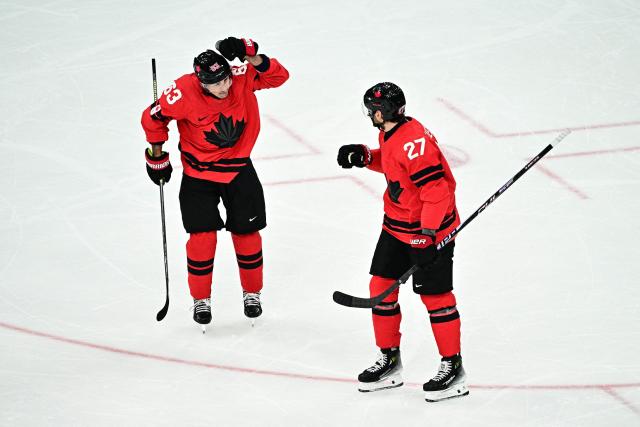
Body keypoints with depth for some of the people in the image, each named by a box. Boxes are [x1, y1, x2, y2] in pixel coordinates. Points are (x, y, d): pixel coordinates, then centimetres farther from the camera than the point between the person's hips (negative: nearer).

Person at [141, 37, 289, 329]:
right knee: (203, 237, -5)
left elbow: (278, 77, -20)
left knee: (247, 233, 8)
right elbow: (153, 117, -11)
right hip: (199, 174, -2)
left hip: (238, 169, 2)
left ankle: (251, 293, 28)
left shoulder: (242, 77, -21)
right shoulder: (184, 92, -26)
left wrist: (253, 58, -36)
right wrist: (156, 155, -1)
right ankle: (201, 299, 14)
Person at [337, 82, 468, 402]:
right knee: (381, 286, 10)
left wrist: (427, 232, -31)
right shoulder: (389, 134, 3)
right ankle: (389, 360, 21)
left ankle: (453, 367, 7)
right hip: (396, 225, 10)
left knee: (434, 294, -3)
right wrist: (365, 156, 6)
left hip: (429, 227, -10)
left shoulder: (413, 142, -28)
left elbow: (436, 191, -29)